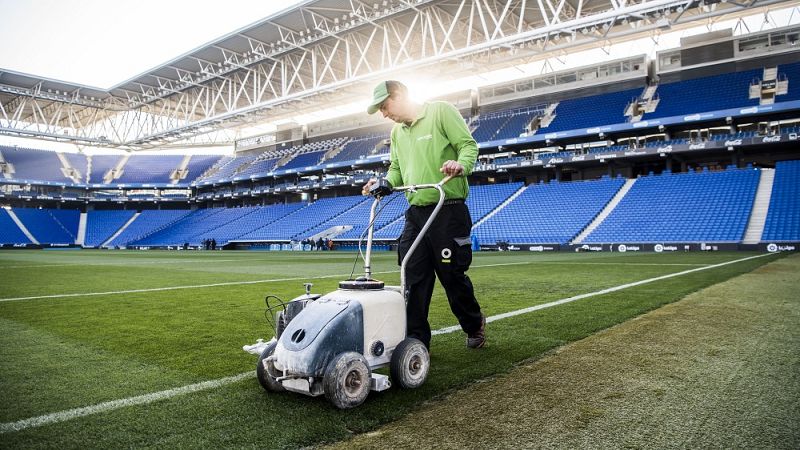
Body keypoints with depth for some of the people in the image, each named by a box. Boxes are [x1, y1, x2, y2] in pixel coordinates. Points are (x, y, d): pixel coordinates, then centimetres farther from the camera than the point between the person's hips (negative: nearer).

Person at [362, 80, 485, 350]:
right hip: (415, 213, 6)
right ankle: (416, 340, 9)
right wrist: (384, 183, 3)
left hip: (447, 209, -6)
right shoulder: (397, 132, 18)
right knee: (414, 278, 1)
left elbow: (468, 144, -6)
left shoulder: (441, 111, -2)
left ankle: (474, 324, 28)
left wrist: (461, 165, -27)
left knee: (452, 274, 2)